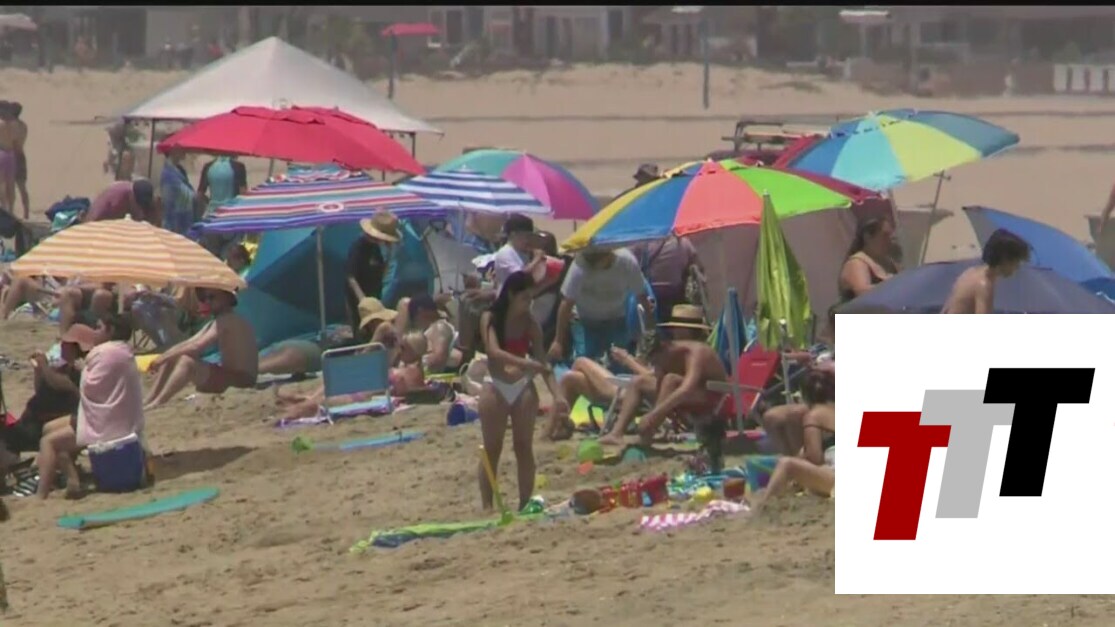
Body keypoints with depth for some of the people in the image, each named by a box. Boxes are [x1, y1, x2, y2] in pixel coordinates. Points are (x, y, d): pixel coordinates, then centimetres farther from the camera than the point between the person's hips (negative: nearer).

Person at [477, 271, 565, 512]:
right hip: (495, 387, -2)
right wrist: (527, 363, -31)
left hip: (523, 387, 2)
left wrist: (557, 395, -10)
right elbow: (494, 351, -18)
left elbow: (542, 362, 1)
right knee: (492, 450, 2)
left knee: (524, 447, 3)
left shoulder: (530, 324, 3)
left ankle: (525, 504, 7)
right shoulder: (490, 319, -4)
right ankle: (487, 506, 4)